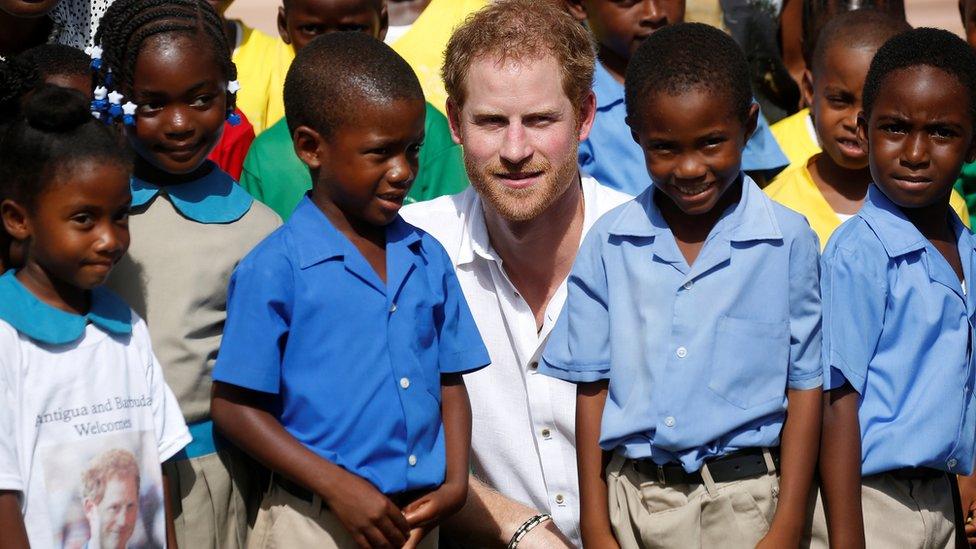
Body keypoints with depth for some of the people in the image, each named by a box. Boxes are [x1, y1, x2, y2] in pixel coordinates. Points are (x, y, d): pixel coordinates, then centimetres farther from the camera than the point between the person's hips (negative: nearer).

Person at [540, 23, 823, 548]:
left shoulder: (787, 241, -4)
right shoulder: (610, 242, 1)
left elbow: (804, 388, -1)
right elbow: (592, 386, 5)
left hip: (741, 503, -2)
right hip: (630, 499, 2)